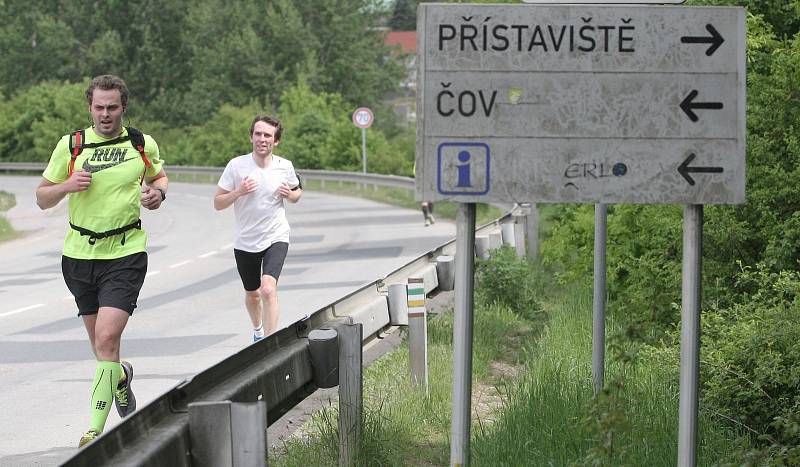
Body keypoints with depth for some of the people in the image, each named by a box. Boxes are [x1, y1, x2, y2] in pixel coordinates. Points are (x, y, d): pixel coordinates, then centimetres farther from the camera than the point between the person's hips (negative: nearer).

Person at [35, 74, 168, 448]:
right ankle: (121, 376, 49)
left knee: (107, 339, -17)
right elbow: (42, 198, 5)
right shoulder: (70, 146, -1)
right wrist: (67, 185, -16)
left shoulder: (142, 144, 0)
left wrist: (157, 193, -2)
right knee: (100, 341, 14)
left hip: (126, 254, -2)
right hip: (79, 253, 2)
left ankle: (96, 428, -15)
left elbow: (158, 176, 21)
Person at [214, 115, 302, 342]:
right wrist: (238, 192, -22)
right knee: (252, 295, 18)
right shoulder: (237, 165, -8)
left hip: (276, 238, -2)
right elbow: (218, 203, -3)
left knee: (268, 289, -24)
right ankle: (257, 330, 49)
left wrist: (289, 194, -9)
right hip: (245, 242, 2)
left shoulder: (284, 166, -5)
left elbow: (297, 192, 15)